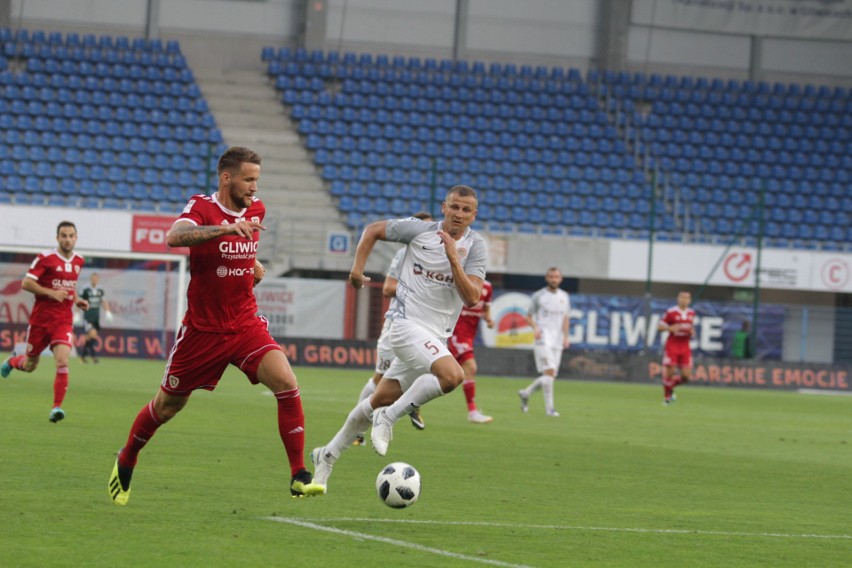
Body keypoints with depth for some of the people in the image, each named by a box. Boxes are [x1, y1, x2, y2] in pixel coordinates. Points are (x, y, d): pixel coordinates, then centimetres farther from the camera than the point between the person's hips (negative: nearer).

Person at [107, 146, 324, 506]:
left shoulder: (256, 210, 4)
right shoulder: (201, 208, -13)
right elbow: (174, 237, -38)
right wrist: (225, 228, -47)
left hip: (245, 325, 4)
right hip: (202, 328, -4)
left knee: (287, 384, -19)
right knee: (167, 406, 10)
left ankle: (299, 477, -15)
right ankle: (125, 463, 37)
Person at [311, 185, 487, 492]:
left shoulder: (475, 247, 0)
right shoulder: (420, 230, -4)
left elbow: (472, 298, -11)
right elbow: (373, 230, 12)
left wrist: (454, 259, -21)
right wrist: (357, 267, 3)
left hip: (436, 337, 4)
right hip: (406, 323, -4)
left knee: (381, 401, 11)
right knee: (452, 375, -29)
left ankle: (328, 455, 27)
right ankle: (388, 419, -15)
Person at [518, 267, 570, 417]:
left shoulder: (564, 296, 15)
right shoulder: (539, 296, 2)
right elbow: (529, 316, 6)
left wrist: (565, 336, 8)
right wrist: (535, 327, -13)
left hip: (558, 341, 5)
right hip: (543, 339, -5)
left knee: (551, 376, 5)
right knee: (549, 371, -18)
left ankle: (526, 393, 26)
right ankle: (549, 407, -17)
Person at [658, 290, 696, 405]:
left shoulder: (691, 313, 9)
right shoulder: (671, 312, -6)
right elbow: (660, 326, -1)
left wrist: (692, 332, 2)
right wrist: (670, 328, -21)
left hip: (685, 347, 4)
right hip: (672, 345, -4)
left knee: (686, 376, -4)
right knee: (669, 372, -7)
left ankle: (670, 387, 24)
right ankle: (666, 396, 13)